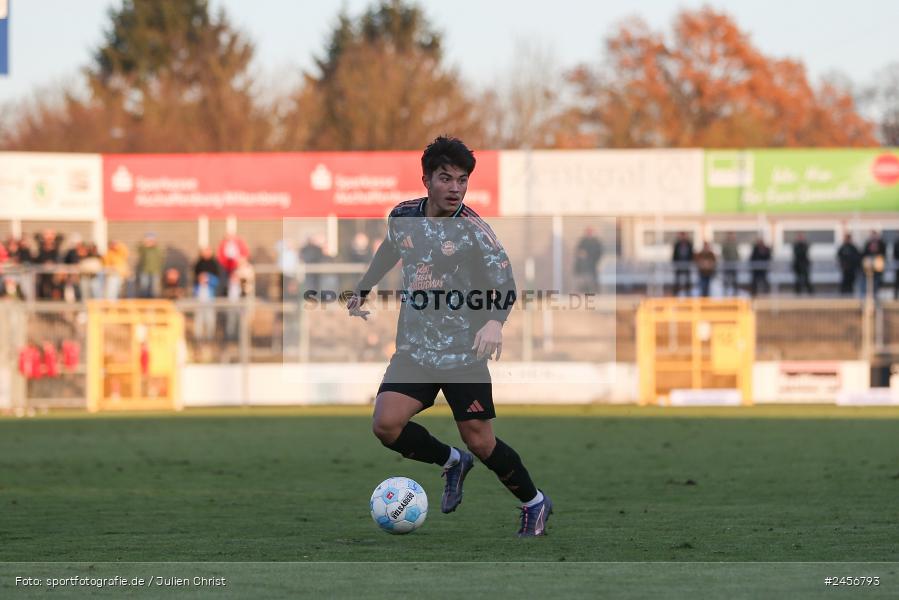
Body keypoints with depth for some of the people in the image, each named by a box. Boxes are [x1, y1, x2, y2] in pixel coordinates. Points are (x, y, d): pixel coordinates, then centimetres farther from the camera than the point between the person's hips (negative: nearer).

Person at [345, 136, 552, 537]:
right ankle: (452, 463, 14)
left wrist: (495, 320, -39)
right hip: (414, 349, 4)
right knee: (386, 424, -15)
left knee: (480, 442, -3)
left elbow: (503, 279, -20)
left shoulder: (473, 230, -12)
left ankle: (535, 503, 21)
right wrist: (363, 290, 30)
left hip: (463, 351, -4)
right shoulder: (403, 216, 2)